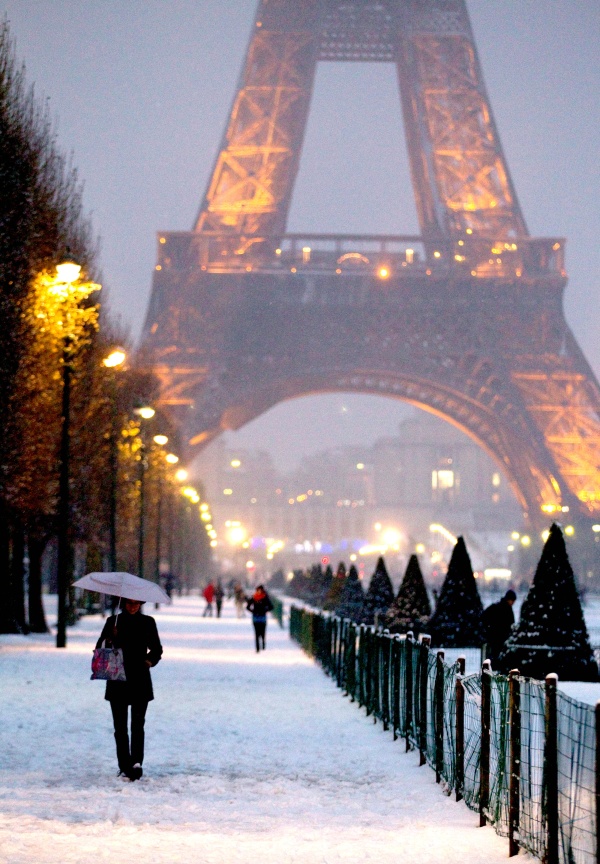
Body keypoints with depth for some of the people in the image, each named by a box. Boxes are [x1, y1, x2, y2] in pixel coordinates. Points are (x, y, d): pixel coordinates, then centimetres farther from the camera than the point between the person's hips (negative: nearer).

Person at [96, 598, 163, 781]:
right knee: (120, 726, 1)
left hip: (140, 680, -1)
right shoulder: (113, 621, 7)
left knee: (138, 724, -9)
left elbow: (157, 649, 14)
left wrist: (150, 660, -7)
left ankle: (137, 761, -16)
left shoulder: (147, 622, 8)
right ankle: (125, 767, 3)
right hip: (118, 680, 1)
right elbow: (101, 646, 2)